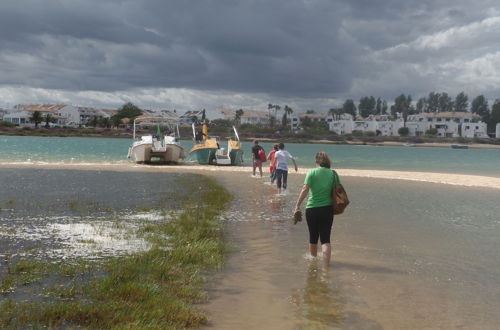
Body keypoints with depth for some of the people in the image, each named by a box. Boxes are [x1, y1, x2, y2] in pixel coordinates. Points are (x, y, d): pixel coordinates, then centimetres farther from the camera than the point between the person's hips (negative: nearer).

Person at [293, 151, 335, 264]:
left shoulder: (312, 173, -6)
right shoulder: (332, 173, 1)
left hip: (312, 209, -1)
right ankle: (326, 263, -13)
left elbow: (305, 189, -15)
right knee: (325, 238, 2)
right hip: (328, 209, 1)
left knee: (313, 237, 17)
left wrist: (297, 206, -15)